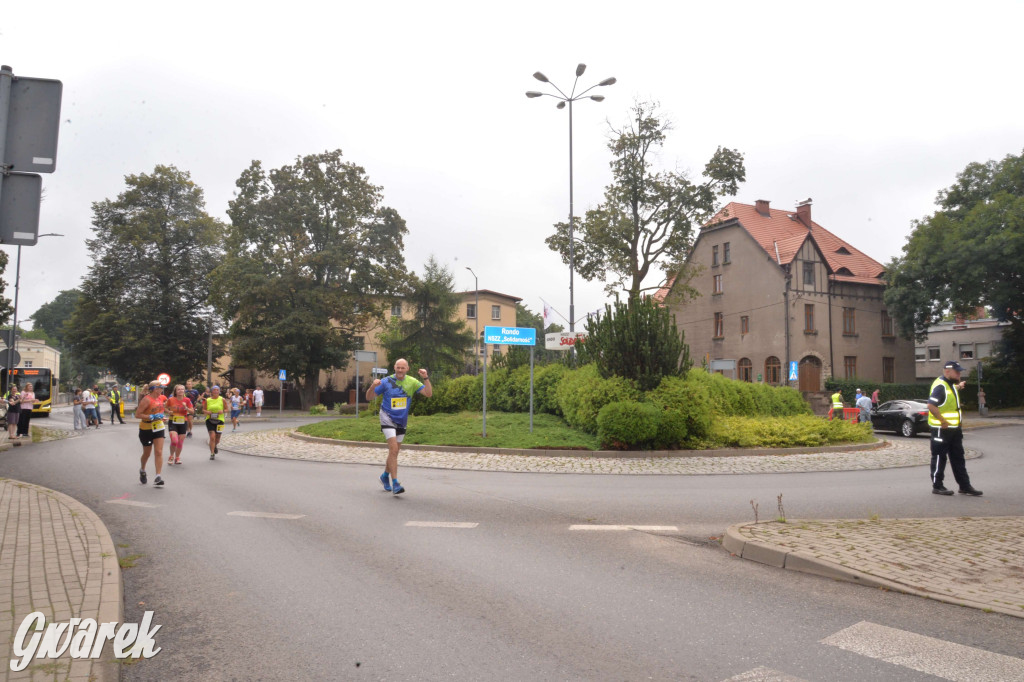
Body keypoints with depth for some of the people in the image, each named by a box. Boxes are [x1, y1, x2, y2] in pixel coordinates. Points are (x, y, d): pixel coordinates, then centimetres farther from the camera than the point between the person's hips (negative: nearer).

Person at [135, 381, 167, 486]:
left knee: (159, 452, -7)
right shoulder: (146, 400, -16)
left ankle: (158, 477, -10)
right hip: (146, 429, -5)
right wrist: (152, 417, -26)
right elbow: (137, 415, -20)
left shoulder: (160, 398, 6)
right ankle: (142, 471, 41)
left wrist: (163, 417, 8)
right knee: (147, 453, 12)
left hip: (158, 428, 5)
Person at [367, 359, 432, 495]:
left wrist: (426, 378, -20)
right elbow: (369, 397, -4)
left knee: (394, 452, 13)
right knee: (393, 449, -17)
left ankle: (385, 476, 36)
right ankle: (395, 484, -15)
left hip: (402, 422, 4)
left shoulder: (412, 382, 0)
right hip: (388, 419, -4)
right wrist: (373, 386, -24)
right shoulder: (386, 382, -7)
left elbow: (428, 393, -8)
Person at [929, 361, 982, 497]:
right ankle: (937, 486, 9)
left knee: (958, 458, 14)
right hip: (941, 429, -10)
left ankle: (965, 486, 21)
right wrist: (943, 421, -24)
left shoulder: (952, 385, 14)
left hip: (954, 428, 10)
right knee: (939, 458, 0)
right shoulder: (940, 385, -18)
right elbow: (931, 405, -27)